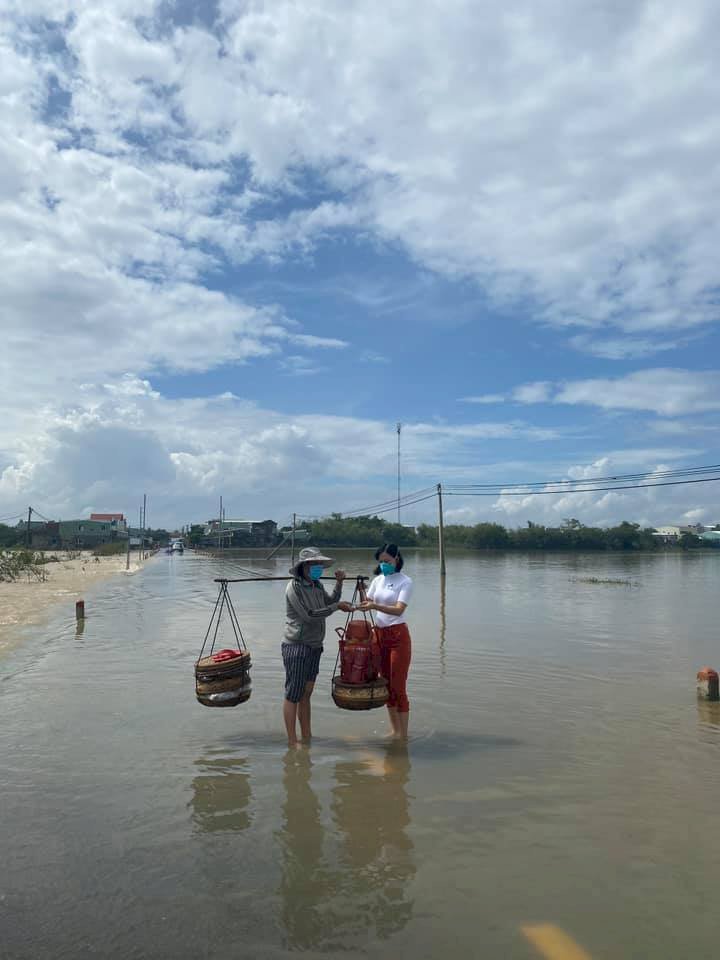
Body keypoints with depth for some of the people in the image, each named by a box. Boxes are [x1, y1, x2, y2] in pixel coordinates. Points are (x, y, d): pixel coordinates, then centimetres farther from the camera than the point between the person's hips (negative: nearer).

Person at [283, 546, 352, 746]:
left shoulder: (317, 585, 8)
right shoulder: (294, 587, -16)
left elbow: (330, 602, 19)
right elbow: (309, 615, -22)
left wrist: (339, 583, 6)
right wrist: (337, 606, -17)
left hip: (314, 647, 8)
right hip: (297, 647, -8)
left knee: (306, 694, 15)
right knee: (293, 695, 0)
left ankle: (307, 737, 24)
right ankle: (292, 742, 7)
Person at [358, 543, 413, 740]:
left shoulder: (405, 582, -9)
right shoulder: (378, 580, 9)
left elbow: (399, 609, -21)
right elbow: (366, 603, 8)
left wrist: (375, 606, -34)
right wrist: (361, 592, -12)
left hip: (397, 635, -6)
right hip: (379, 634, 6)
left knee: (398, 686, -3)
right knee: (386, 684, 12)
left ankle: (403, 735, 7)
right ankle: (395, 731, 24)